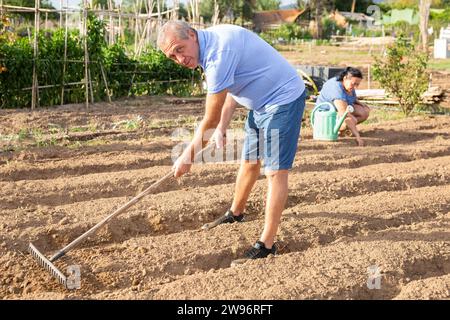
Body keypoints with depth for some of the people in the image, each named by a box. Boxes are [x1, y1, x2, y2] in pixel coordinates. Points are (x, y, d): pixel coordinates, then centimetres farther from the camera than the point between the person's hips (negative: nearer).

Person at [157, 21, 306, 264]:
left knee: (275, 172, -8)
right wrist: (222, 128, 3)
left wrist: (187, 157, -12)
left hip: (283, 100, -10)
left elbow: (210, 119, -23)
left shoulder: (218, 54, -30)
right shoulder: (210, 45, 0)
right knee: (249, 162, 20)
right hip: (261, 103, 10)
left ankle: (266, 245, -4)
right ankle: (235, 214, 40)